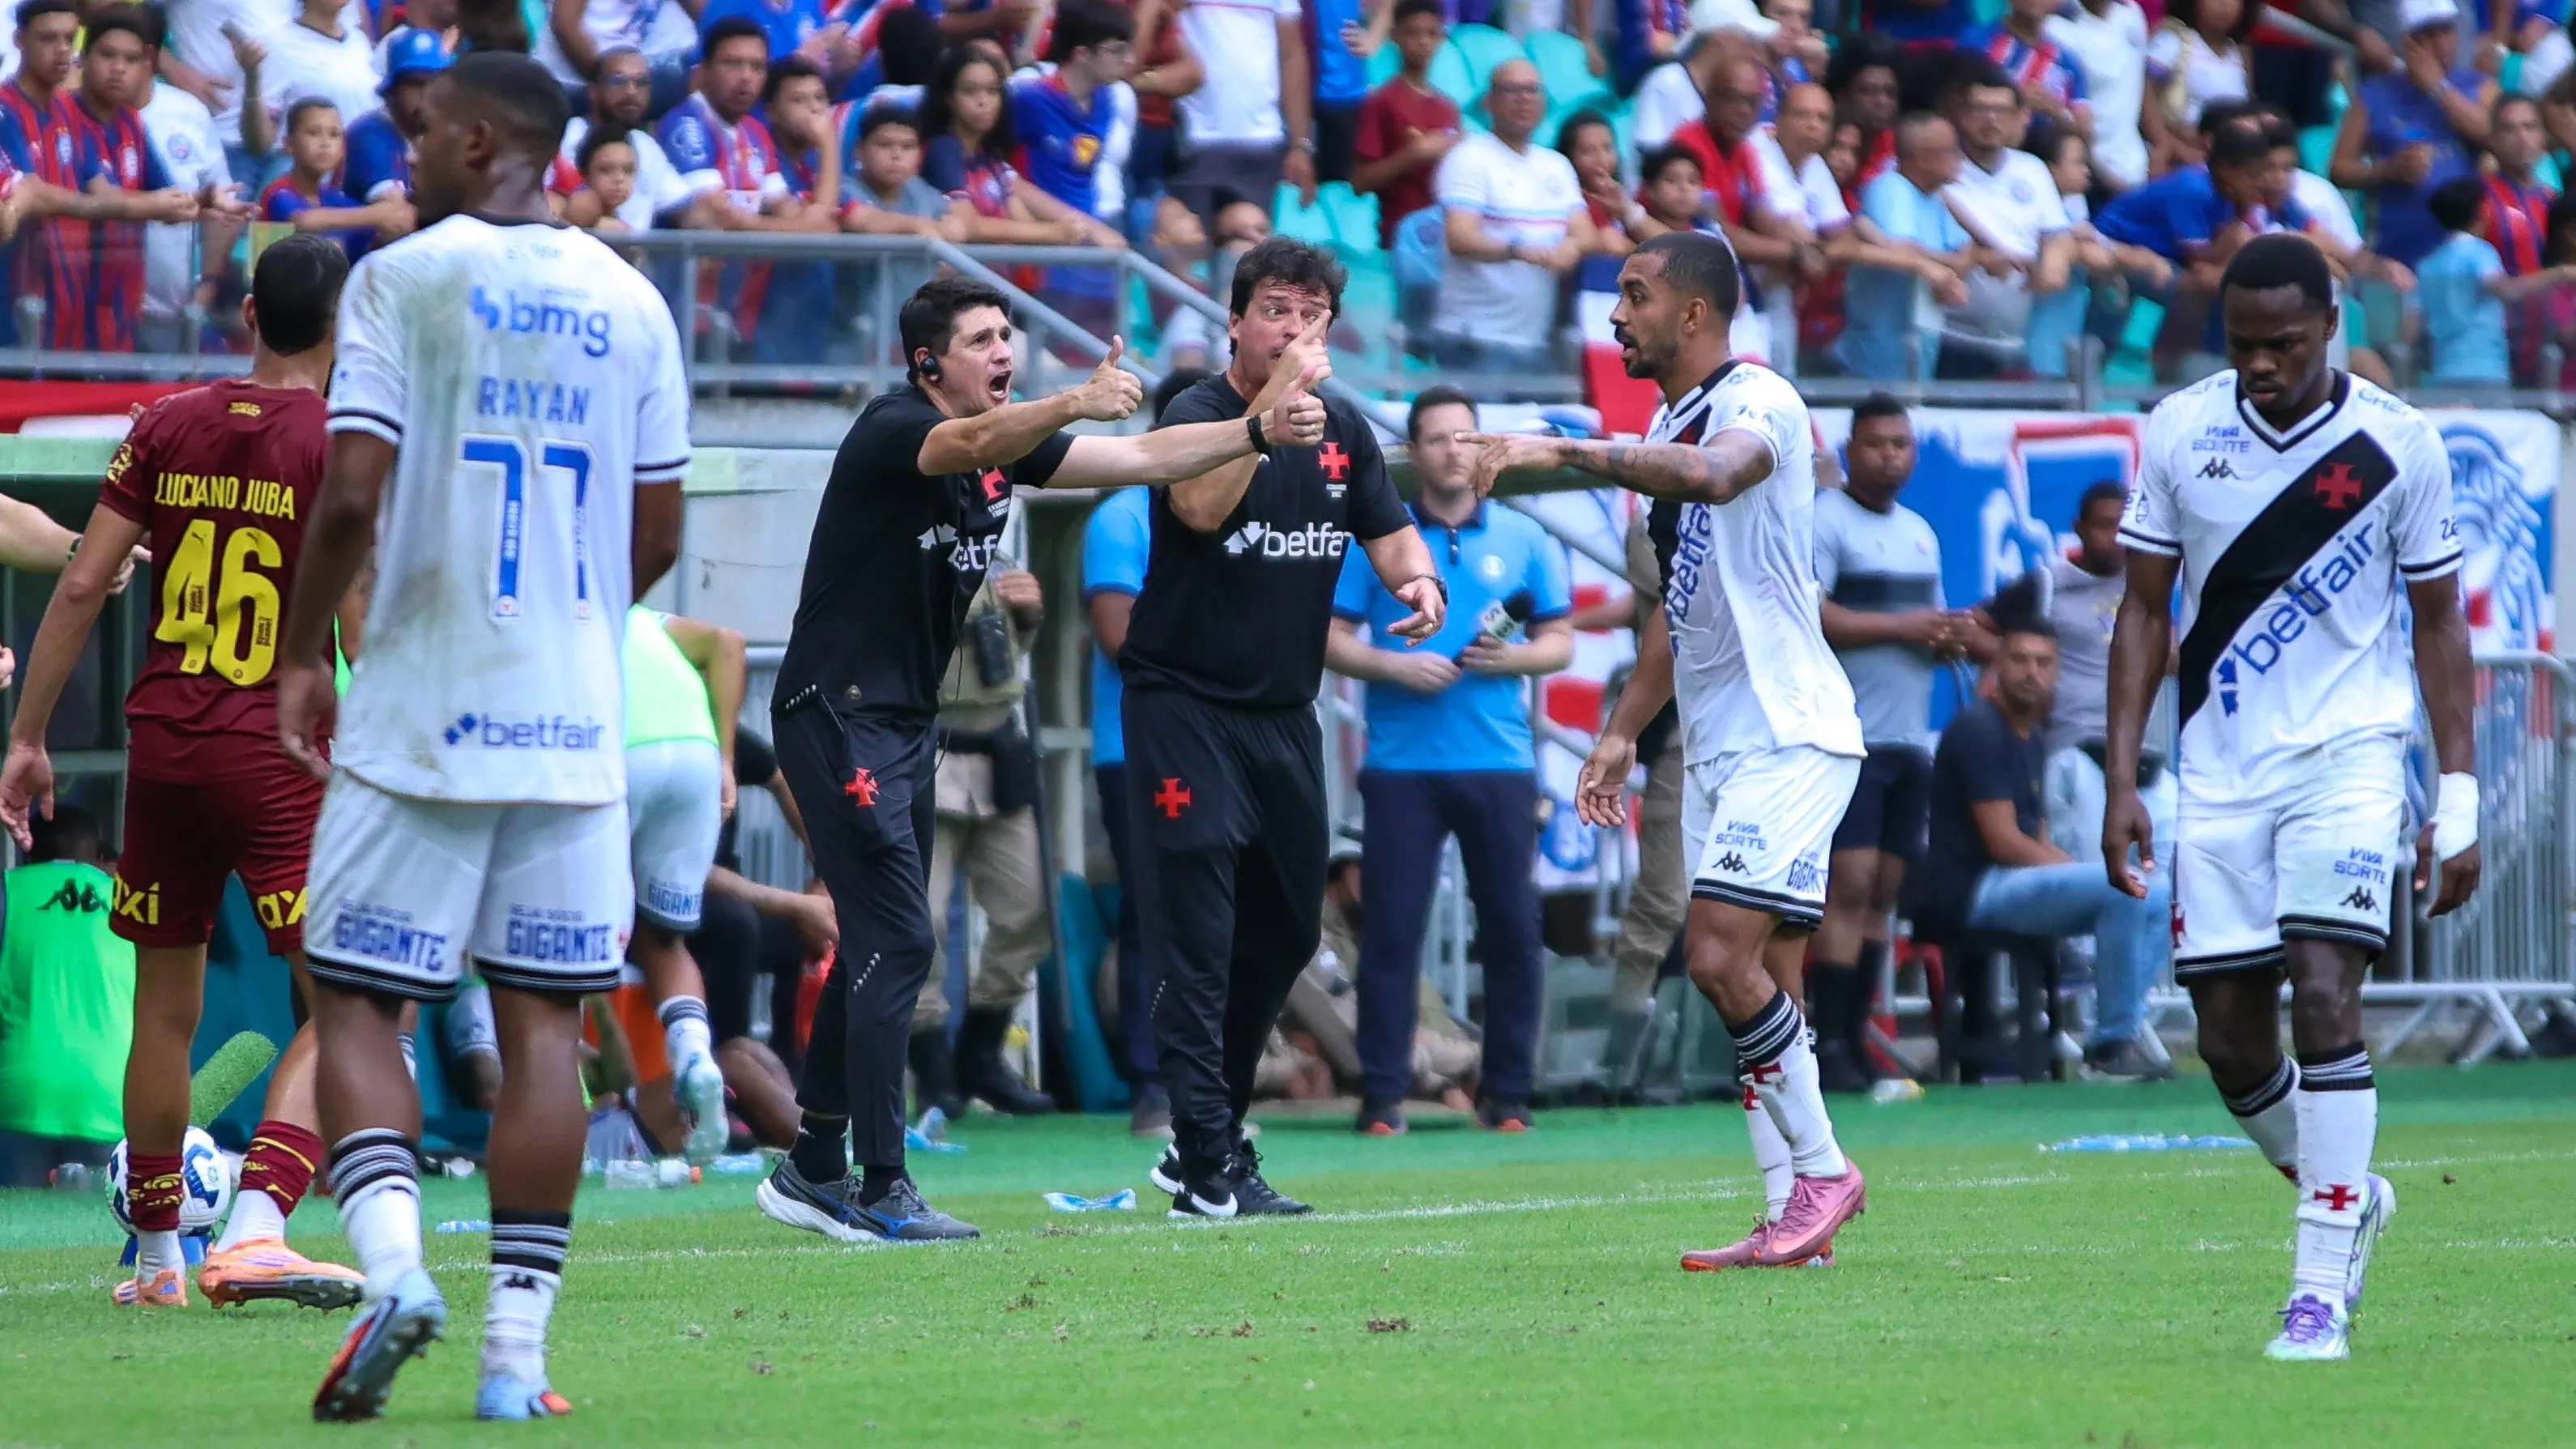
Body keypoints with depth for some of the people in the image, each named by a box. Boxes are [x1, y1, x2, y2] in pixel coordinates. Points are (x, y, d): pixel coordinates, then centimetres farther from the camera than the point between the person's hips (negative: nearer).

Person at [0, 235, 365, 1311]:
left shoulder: (168, 427, 7)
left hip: (162, 740, 5)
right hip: (278, 752, -5)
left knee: (164, 1006, 16)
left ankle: (156, 1255, 24)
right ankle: (254, 1232, -23)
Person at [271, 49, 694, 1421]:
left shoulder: (403, 278, -6)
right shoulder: (630, 301, 8)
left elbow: (353, 494, -13)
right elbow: (656, 536, 10)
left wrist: (300, 651, 1)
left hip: (421, 708, -4)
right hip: (572, 719, 4)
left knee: (356, 1003, 4)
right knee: (542, 1024, 5)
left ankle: (392, 1261, -18)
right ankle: (517, 1346, 2)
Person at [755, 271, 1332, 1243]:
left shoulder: (1010, 442, 8)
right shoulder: (892, 430, -17)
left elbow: (1141, 459, 4)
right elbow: (974, 444, -39)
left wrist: (1257, 430, -11)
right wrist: (1078, 403, -57)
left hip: (908, 722, 9)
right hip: (837, 715, -9)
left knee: (876, 946, 14)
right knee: (896, 942, -13)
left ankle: (813, 1171, 24)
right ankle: (877, 1191, -12)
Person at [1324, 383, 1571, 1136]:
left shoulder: (1525, 541, 9)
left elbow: (1559, 643, 10)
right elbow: (1332, 640, 4)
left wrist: (1511, 658, -10)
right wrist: (1393, 665, -13)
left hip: (1499, 761, 1)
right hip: (1401, 764, -1)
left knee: (1512, 930, 0)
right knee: (1391, 930, -4)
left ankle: (1508, 1095, 8)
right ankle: (1382, 1096, 0)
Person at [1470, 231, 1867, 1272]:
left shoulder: (1758, 401, -12)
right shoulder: (1671, 426, 17)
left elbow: (1713, 475, -37)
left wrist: (1564, 453, -39)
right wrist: (1623, 732, 24)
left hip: (1790, 734, -9)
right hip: (1717, 745, 9)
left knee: (1720, 954, -17)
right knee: (1755, 977, 5)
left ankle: (1821, 1170, -5)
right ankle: (1792, 1220, 5)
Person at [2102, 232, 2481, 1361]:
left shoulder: (2397, 445, -4)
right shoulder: (2178, 433, 1)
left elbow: (2437, 618, 4)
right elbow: (2145, 609, 7)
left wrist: (2458, 799, -1)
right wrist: (2122, 780, 0)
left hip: (2348, 758, -3)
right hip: (2219, 772, 3)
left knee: (2323, 998, -18)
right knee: (2230, 1040, 1)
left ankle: (2322, 1289, -14)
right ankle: (2347, 1199, 30)